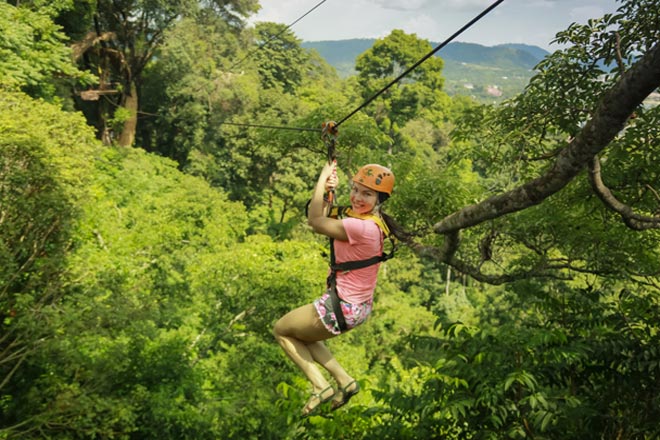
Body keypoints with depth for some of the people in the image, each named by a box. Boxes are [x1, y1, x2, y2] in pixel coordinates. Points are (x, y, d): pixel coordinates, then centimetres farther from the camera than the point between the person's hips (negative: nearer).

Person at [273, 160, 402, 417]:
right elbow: (316, 220, 7)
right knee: (301, 336, 30)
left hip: (342, 308, -10)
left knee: (281, 330, 15)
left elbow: (316, 222, -16)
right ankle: (344, 380, 20)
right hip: (359, 307, 10)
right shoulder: (371, 221, 2)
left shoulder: (361, 227, -27)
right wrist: (327, 191, -7)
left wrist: (322, 179, -10)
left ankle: (320, 387, 10)